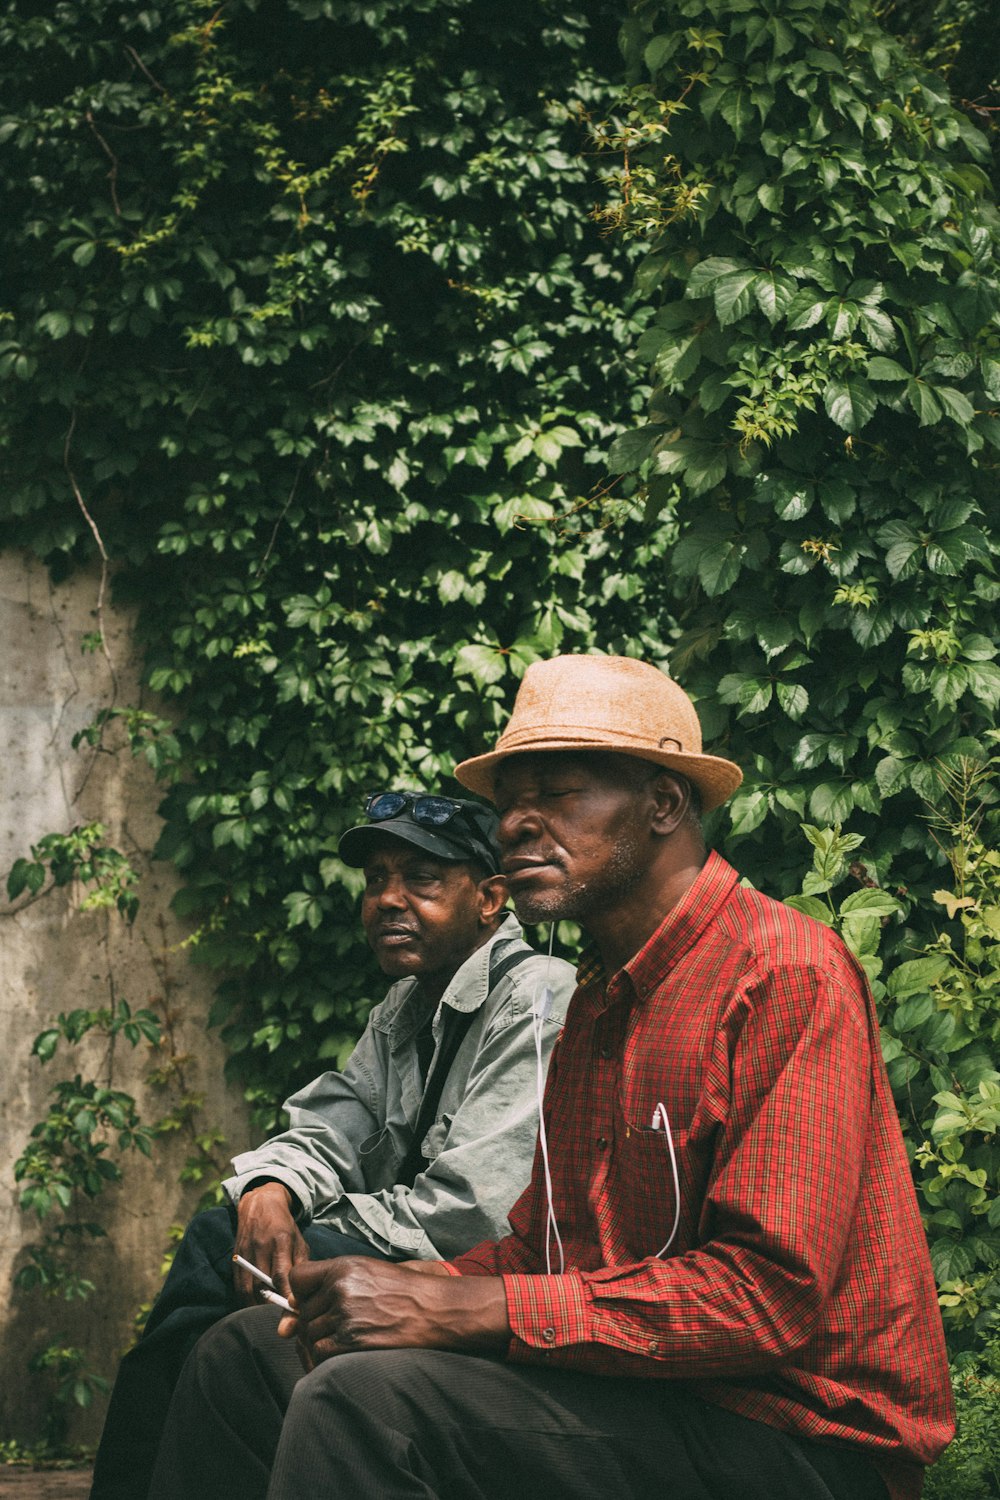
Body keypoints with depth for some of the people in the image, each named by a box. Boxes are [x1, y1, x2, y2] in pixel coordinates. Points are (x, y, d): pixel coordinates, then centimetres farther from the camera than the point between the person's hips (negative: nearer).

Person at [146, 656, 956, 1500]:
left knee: (362, 1397, -27)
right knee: (248, 1353, 7)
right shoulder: (601, 997, 17)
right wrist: (412, 1291, -4)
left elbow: (767, 1294, -23)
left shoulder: (784, 975, -15)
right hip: (630, 1391, 9)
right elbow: (544, 1243, 19)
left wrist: (458, 1308, -23)